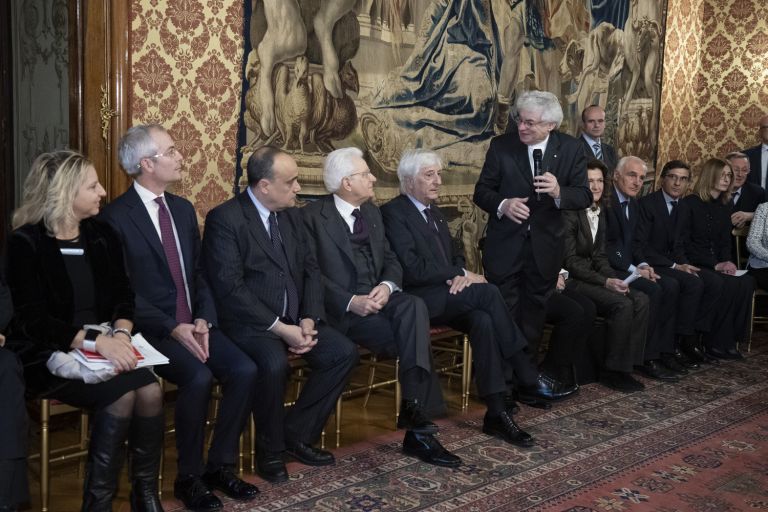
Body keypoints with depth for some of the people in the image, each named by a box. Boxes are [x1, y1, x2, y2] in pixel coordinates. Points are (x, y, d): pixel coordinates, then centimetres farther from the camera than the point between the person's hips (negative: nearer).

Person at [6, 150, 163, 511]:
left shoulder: (102, 235, 9)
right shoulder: (27, 242, -8)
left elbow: (123, 296, 5)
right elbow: (34, 320, -15)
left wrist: (120, 334, -18)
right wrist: (97, 341, -27)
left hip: (106, 347, 4)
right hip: (51, 355, -4)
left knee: (150, 390, -25)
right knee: (122, 393, -30)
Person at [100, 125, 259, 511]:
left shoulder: (183, 209, 13)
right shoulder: (116, 217, -8)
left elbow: (199, 275, 12)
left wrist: (203, 320, -6)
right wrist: (173, 327, -21)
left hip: (194, 324, 6)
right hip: (151, 329, -6)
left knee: (245, 370, -16)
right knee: (199, 378, -29)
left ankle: (220, 465, 1)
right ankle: (189, 476, -8)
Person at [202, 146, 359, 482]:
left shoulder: (291, 215, 10)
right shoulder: (224, 219, -13)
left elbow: (310, 270, 9)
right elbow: (230, 288, -20)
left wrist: (308, 320, -8)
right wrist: (279, 328, -21)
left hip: (295, 318, 7)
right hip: (250, 323, -7)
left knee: (344, 352, -10)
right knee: (275, 364, -33)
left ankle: (297, 433, 6)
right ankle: (270, 450, -6)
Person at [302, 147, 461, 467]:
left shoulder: (372, 213, 19)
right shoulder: (313, 216, -2)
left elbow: (391, 260, 16)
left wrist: (387, 285, -7)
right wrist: (350, 302, -20)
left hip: (380, 298, 5)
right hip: (342, 309, -5)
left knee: (414, 307, -30)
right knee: (414, 339, -27)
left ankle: (413, 410, -32)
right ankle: (418, 423, -22)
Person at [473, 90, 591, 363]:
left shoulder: (571, 149, -3)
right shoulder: (501, 145, -5)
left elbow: (584, 196, -3)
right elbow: (481, 191, -1)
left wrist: (559, 192, -25)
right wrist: (502, 205, -23)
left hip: (544, 249, 1)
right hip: (504, 248, -1)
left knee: (533, 319, 14)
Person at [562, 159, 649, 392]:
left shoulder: (600, 212, 12)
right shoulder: (571, 213, -13)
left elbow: (599, 256, 13)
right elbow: (570, 262, -16)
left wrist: (613, 278, -6)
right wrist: (606, 282, -19)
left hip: (592, 275, 8)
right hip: (571, 280, -8)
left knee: (641, 299, -13)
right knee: (622, 305, -26)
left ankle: (625, 365, -9)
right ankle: (611, 370, -12)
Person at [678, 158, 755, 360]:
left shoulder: (724, 207, 15)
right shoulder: (689, 203, -5)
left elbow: (725, 242, 17)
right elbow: (684, 242, -10)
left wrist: (727, 262, -6)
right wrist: (715, 265, -15)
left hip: (716, 264, 6)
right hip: (693, 264, -6)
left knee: (746, 282, -23)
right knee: (722, 285, -33)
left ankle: (731, 340, -15)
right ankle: (716, 343, -17)